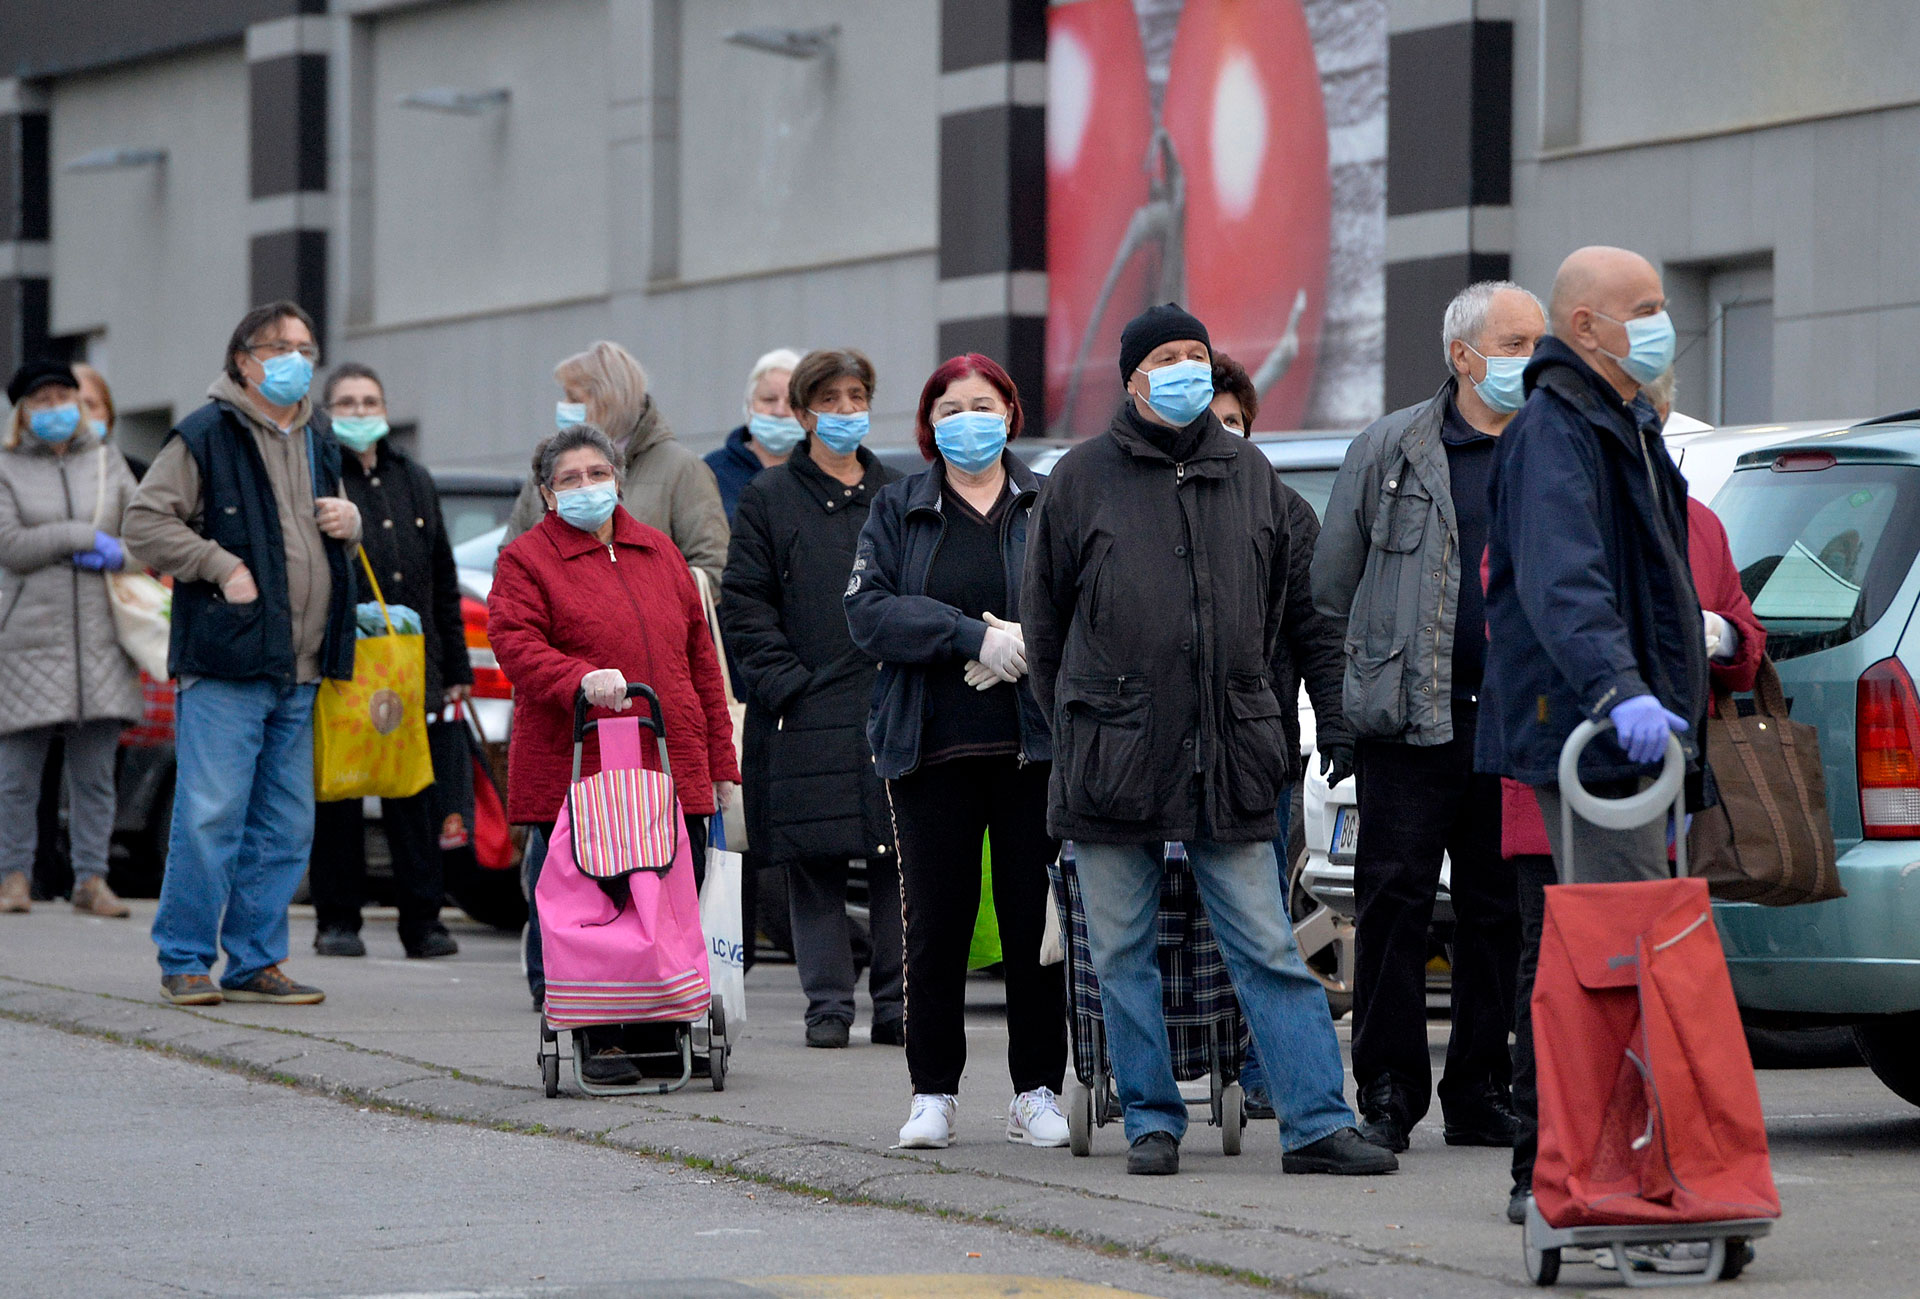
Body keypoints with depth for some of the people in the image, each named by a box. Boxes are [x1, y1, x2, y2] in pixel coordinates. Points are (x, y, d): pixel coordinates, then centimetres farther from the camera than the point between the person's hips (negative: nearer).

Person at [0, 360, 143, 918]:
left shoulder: (107, 463, 13)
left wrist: (115, 556, -8)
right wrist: (85, 538, -13)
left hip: (98, 637, 3)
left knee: (95, 770, 1)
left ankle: (91, 881, 6)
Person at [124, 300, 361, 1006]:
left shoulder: (318, 445, 19)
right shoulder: (205, 436, -4)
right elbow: (145, 523, -7)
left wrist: (348, 524, 9)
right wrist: (221, 566, -15)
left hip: (299, 672, 7)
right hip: (225, 663, -7)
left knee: (286, 825, 7)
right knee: (211, 816, -9)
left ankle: (254, 961, 15)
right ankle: (185, 960, -1)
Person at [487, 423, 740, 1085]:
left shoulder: (659, 552, 19)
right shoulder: (526, 560, 4)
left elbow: (699, 655, 21)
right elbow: (516, 644, -10)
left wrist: (720, 759, 17)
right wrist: (582, 678, -28)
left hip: (674, 770, 4)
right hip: (573, 774, -4)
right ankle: (602, 1042, 2)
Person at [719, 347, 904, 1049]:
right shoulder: (769, 498, 5)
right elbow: (744, 605, 0)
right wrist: (785, 683, -10)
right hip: (809, 713, -2)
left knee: (899, 860, 0)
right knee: (815, 863, -2)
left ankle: (896, 1004, 4)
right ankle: (828, 1004, 4)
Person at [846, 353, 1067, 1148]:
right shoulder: (899, 512, 10)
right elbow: (869, 611, -4)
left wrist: (1025, 644, -16)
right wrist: (974, 636, -14)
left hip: (1033, 745, 0)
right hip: (930, 747, 0)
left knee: (1036, 920, 0)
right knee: (935, 924, 1)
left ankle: (1036, 1094, 8)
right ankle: (932, 1095, 9)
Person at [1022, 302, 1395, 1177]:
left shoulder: (1249, 474, 11)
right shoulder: (1083, 478, 3)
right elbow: (1043, 615, 8)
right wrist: (1082, 722, 7)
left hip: (1229, 757, 1)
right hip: (1111, 758, -1)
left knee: (1269, 951, -1)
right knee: (1123, 956, 4)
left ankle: (1316, 1123, -2)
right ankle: (1152, 1121, 13)